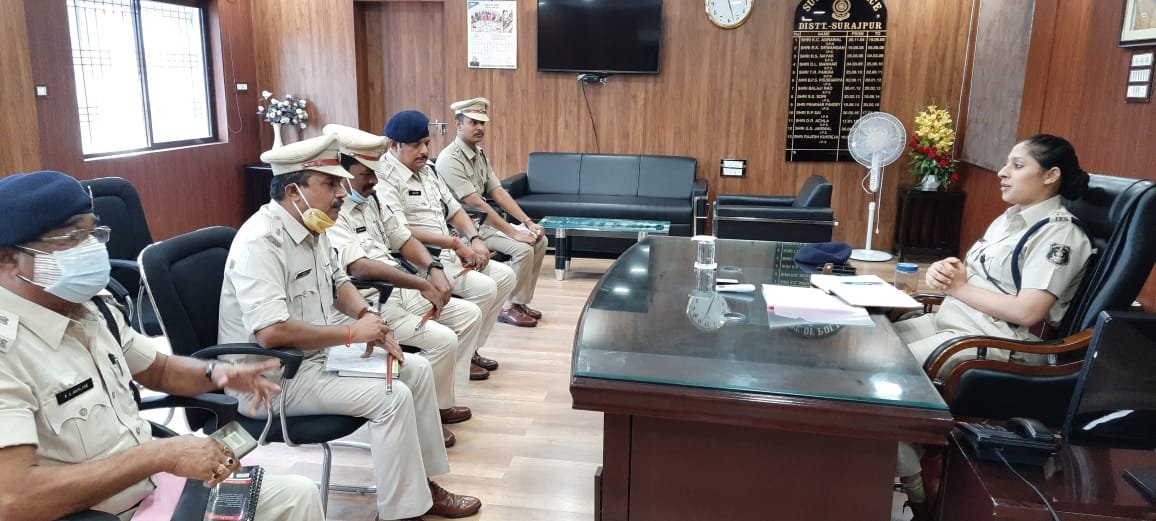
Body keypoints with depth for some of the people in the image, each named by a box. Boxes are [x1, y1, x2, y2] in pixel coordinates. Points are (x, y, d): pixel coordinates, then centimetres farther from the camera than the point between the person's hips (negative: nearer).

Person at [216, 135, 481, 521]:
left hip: (318, 355, 10)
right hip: (274, 374, -9)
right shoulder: (261, 242, -25)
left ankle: (421, 484, 15)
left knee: (417, 370, 5)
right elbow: (271, 332, -33)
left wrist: (368, 317, -1)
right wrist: (353, 333, -25)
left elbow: (338, 281, 19)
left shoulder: (313, 227, 4)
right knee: (392, 397, -23)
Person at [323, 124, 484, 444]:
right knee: (443, 340, -23)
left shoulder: (370, 200, 11)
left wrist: (434, 270, -5)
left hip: (400, 291, 10)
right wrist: (423, 284, -25)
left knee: (470, 315, 7)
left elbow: (403, 239, 14)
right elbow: (361, 267, -28)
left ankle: (439, 401, 16)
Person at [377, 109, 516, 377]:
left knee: (505, 276, 2)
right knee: (484, 287, -22)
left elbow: (454, 209, 17)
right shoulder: (385, 179, -15)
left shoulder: (427, 169, 14)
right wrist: (456, 243, -20)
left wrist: (475, 240, -2)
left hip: (448, 253, 9)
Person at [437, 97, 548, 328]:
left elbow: (498, 192, 5)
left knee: (539, 240, 1)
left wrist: (528, 222, -6)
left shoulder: (480, 154, 9)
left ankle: (522, 301, 10)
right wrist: (513, 232, -27)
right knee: (522, 248, -23)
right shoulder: (450, 159, -20)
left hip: (485, 221, 9)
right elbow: (475, 203, -26)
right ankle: (511, 307, -5)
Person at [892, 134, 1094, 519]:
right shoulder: (1011, 217, 16)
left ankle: (910, 484, -5)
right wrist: (943, 270, -7)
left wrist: (959, 287, -14)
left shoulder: (1059, 233, -11)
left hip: (995, 341, -9)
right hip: (952, 320, 9)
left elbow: (1028, 312, -23)